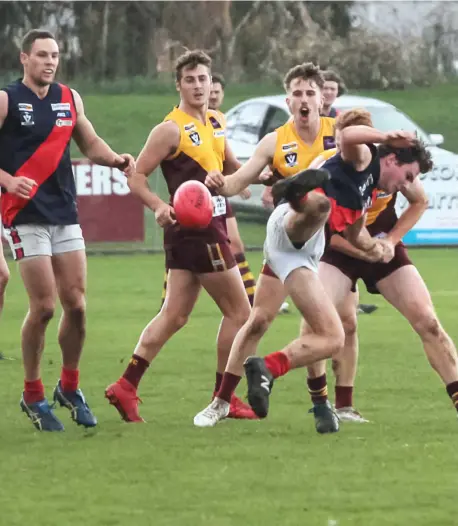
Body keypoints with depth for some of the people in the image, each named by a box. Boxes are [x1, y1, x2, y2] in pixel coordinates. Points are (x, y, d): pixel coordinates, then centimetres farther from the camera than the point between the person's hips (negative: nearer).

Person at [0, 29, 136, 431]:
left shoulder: (69, 99, 10)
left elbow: (90, 144, 19)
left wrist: (116, 159, -1)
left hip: (65, 215, 5)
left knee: (76, 304, 2)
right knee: (43, 306, -8)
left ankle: (70, 388, 20)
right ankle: (33, 396, 8)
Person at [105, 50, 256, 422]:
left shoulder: (215, 123, 12)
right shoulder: (172, 129, -12)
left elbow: (229, 167, 27)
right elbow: (137, 176, -13)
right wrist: (158, 206, -30)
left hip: (209, 227, 8)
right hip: (196, 229, -8)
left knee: (174, 314, 8)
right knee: (238, 311, -2)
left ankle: (126, 387, 7)